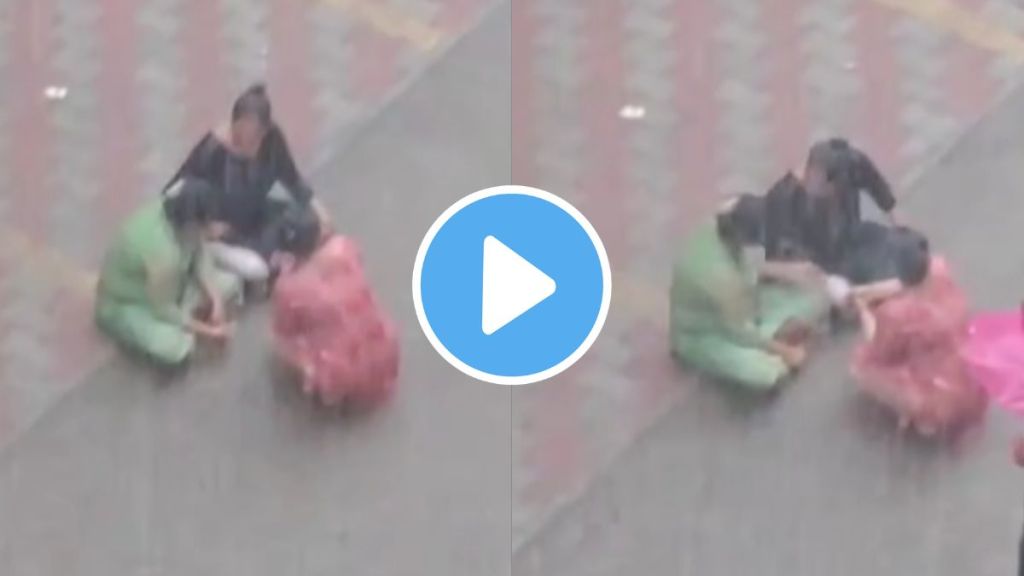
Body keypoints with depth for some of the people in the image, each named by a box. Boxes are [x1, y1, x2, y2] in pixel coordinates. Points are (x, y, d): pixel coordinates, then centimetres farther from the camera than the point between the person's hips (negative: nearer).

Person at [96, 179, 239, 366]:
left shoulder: (178, 212, -20)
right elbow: (164, 311, -29)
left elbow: (200, 258, -2)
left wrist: (216, 302, -13)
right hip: (126, 304, -8)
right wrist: (208, 332, -19)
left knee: (230, 282, 3)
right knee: (174, 348, -33)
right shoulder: (162, 251, -42)